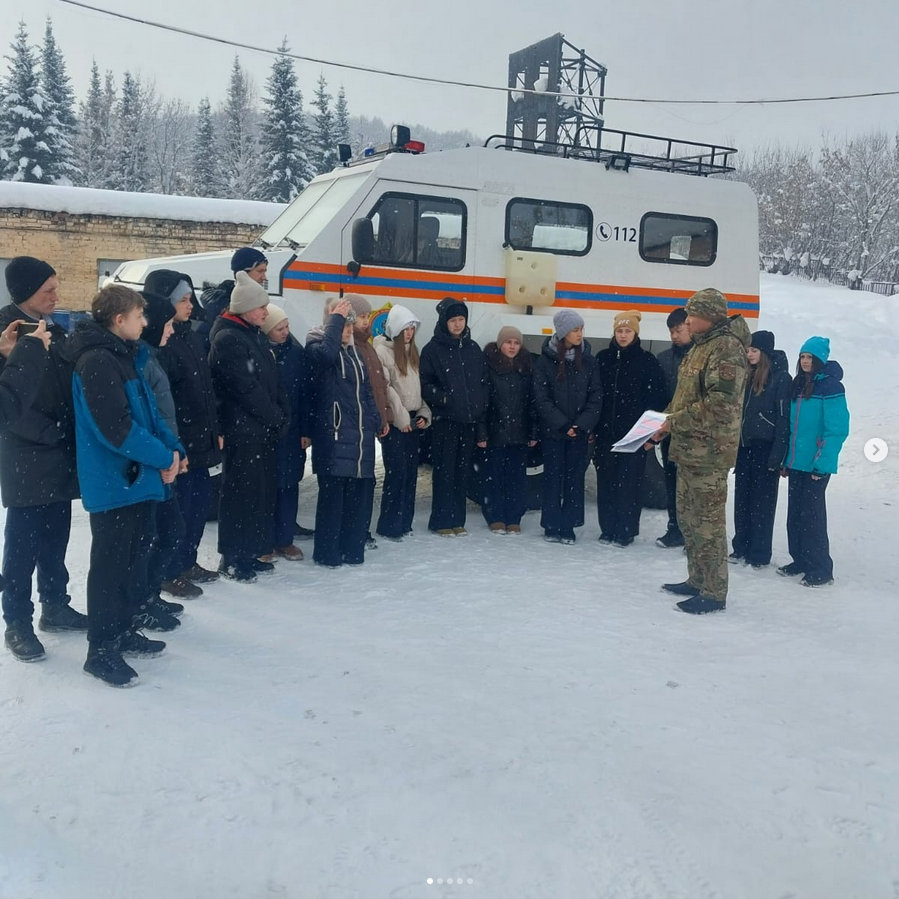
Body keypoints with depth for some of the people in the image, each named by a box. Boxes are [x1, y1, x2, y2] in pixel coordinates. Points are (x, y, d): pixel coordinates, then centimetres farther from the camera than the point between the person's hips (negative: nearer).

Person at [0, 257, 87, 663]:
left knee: (55, 539, 15)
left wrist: (72, 434, 7)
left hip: (60, 455, 7)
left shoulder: (53, 328, 11)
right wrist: (49, 433, -17)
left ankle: (55, 606, 27)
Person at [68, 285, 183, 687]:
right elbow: (116, 428, -24)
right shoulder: (97, 360, -19)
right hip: (112, 482, -10)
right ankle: (101, 651, 10)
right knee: (110, 565, -1)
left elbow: (148, 410, 14)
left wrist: (172, 447, -3)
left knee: (133, 559, 17)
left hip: (137, 477, 10)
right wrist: (163, 457, -15)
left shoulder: (126, 356, 12)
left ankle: (123, 631, 31)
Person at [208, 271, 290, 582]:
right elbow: (246, 388, -18)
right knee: (241, 493, -3)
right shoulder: (227, 339, -14)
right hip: (241, 430, -9)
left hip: (263, 429, 9)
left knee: (264, 490, 12)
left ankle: (250, 552, 23)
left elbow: (272, 380, 16)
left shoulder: (256, 335, 15)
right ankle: (232, 559, 7)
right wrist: (277, 418, -10)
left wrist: (284, 414, 4)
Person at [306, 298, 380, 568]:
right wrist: (335, 319, -17)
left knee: (357, 496, 8)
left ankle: (352, 549, 18)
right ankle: (326, 552, 4)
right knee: (332, 495, -6)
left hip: (361, 438, 7)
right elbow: (326, 354, -28)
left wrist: (374, 421, 14)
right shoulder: (316, 347, -2)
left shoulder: (354, 353, 20)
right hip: (333, 436, -7)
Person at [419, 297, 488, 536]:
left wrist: (481, 407, 5)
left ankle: (457, 519, 16)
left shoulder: (473, 348, 12)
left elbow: (483, 382, 16)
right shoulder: (433, 349, -2)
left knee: (462, 470, 8)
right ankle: (441, 521, 6)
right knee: (445, 470, -3)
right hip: (444, 419, -4)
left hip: (469, 419, 4)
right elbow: (425, 384, -4)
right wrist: (443, 397, -20)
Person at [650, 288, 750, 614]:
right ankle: (698, 580, 29)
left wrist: (675, 422, -20)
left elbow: (720, 403, -23)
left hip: (709, 450, -10)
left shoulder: (727, 347, -14)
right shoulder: (700, 346, 18)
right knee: (687, 517, 17)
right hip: (688, 448, 10)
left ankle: (714, 593, 3)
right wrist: (663, 427, 15)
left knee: (708, 521, -5)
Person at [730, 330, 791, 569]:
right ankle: (741, 548, 18)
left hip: (765, 448, -7)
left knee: (762, 501, 0)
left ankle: (759, 554, 7)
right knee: (742, 499, 9)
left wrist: (777, 455, -17)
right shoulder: (749, 376, 13)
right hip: (745, 446, 7)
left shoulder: (781, 378, -9)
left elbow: (784, 419, -12)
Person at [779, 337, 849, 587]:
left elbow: (837, 430, -15)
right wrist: (786, 458, 12)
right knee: (795, 514, 12)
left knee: (811, 516, -3)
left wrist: (822, 462, -19)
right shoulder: (798, 384, 11)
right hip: (796, 461, 7)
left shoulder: (831, 387, -11)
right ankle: (800, 560, 24)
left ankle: (820, 569, 7)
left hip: (816, 464, -7)